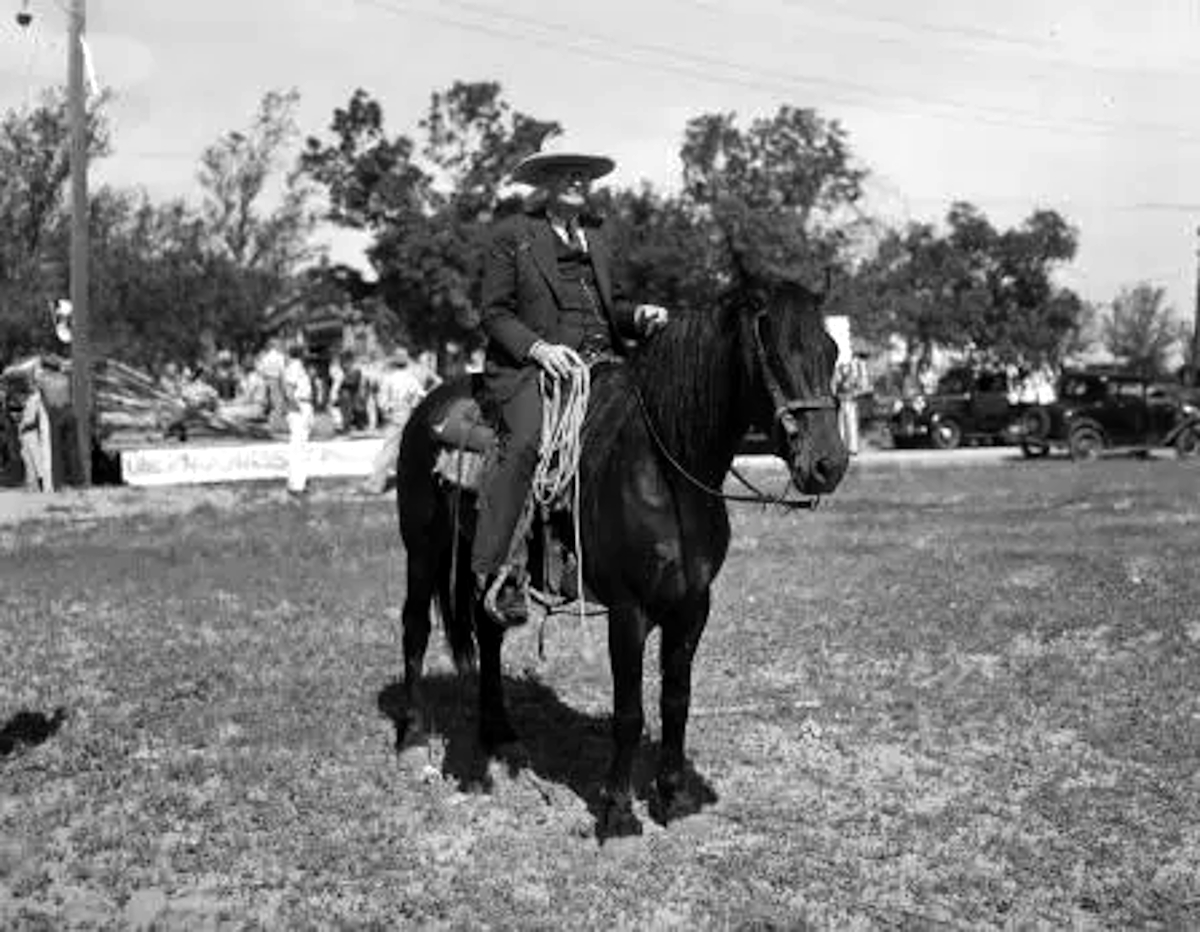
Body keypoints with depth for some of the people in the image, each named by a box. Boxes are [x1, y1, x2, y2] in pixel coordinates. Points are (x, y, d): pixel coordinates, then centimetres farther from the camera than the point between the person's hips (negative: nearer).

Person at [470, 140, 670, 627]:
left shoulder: (596, 235, 24)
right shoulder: (511, 235, 7)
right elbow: (494, 313, 2)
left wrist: (639, 315, 4)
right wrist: (536, 346, -15)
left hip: (601, 366, 6)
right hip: (528, 368, -5)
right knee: (526, 442, -32)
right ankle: (491, 569, -30)